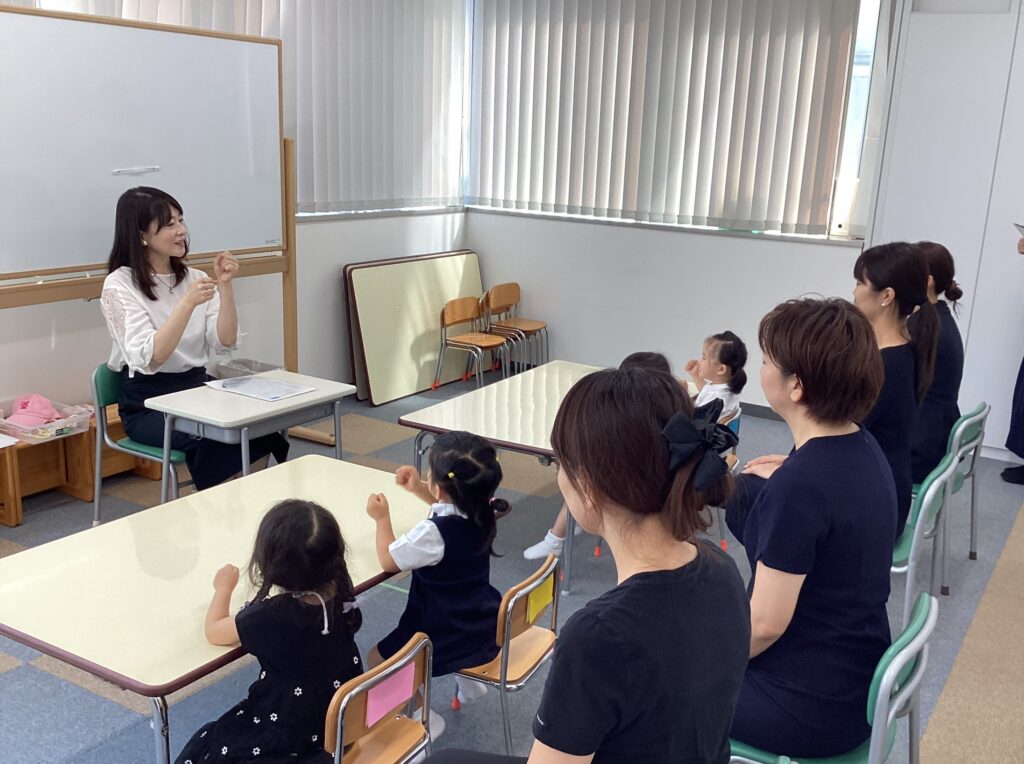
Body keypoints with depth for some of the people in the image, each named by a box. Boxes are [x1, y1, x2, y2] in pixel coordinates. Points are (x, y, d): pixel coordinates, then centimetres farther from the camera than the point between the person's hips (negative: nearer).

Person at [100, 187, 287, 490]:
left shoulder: (193, 278, 9)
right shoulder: (119, 285, -6)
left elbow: (224, 343, -2)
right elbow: (149, 359, -20)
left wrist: (225, 286, -12)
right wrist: (187, 303, -29)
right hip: (147, 405, -4)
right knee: (216, 437, -32)